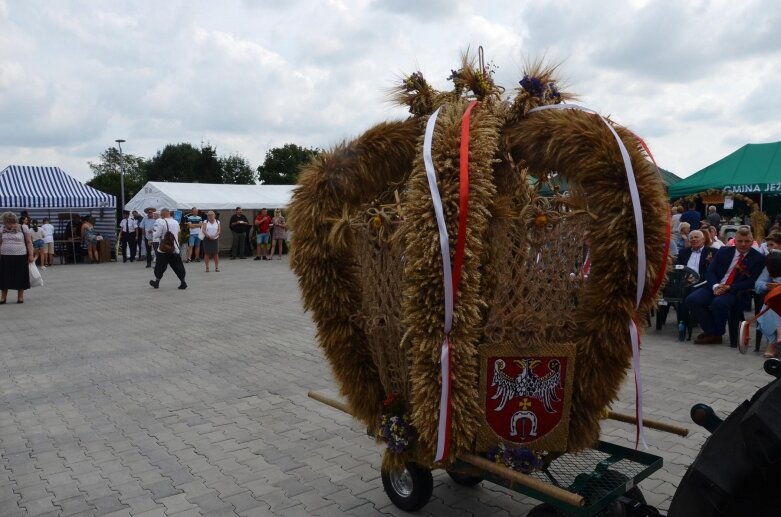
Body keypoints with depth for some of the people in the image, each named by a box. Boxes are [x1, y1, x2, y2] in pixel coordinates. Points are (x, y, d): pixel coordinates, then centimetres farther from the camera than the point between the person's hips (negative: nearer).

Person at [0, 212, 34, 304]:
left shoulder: (22, 229, -2)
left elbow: (29, 242, -1)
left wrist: (30, 255, -6)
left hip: (20, 257, -3)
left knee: (20, 277, 3)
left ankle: (20, 296, 13)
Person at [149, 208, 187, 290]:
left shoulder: (161, 222, -13)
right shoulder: (176, 222, 7)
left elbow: (156, 235, -12)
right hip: (175, 248, 4)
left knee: (160, 266, 11)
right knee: (178, 266, 6)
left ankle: (156, 282, 23)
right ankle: (183, 282, 1)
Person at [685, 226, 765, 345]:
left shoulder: (758, 258, 2)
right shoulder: (724, 251, 11)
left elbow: (751, 282, -6)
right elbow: (710, 272, 7)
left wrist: (729, 288, -19)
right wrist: (715, 286, -14)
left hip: (735, 292, -4)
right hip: (715, 287, 4)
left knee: (718, 303, -36)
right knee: (691, 299, -21)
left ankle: (717, 334, -11)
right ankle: (710, 332, -10)